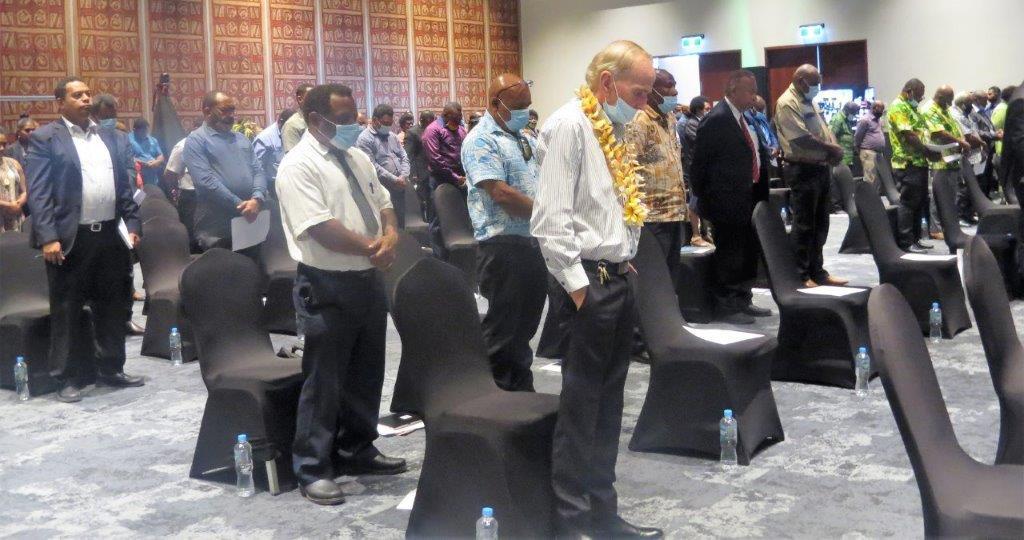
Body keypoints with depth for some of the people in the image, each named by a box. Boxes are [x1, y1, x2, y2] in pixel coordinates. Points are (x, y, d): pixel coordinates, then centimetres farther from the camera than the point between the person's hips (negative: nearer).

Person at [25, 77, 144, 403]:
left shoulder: (108, 136, 14)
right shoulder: (45, 138, -3)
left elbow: (124, 184, 16)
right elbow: (38, 192, -9)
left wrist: (132, 224, 7)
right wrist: (48, 238, -17)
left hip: (110, 235, 5)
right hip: (70, 239, -5)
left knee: (112, 306, 11)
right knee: (67, 311, 3)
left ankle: (111, 369, 24)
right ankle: (70, 377, 13)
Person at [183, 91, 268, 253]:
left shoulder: (241, 138, 17)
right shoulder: (196, 140, -4)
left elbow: (258, 171, 9)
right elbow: (206, 181, -16)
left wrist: (257, 199, -12)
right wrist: (240, 205, -17)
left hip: (249, 223, 6)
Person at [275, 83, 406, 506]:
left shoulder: (357, 158, 12)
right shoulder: (299, 165, -14)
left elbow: (382, 202, 17)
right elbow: (320, 228, -22)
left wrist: (390, 232, -6)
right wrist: (372, 248, -16)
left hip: (368, 279, 8)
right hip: (328, 285, -8)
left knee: (366, 373, 17)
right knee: (324, 379, 0)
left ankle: (357, 451, 32)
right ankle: (313, 468, 12)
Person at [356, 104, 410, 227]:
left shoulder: (392, 136, 15)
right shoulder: (365, 139, -10)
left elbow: (404, 157, 13)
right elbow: (372, 167, -19)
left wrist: (404, 177, -6)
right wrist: (395, 180, -16)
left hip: (399, 189, 7)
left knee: (400, 223, 14)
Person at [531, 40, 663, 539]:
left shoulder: (613, 128, 16)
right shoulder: (569, 126, -12)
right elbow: (550, 218, -19)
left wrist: (625, 268, 15)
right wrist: (578, 286, -19)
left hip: (621, 277, 9)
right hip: (590, 282, -9)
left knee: (608, 401, 14)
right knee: (580, 404, -2)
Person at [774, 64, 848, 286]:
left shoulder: (809, 101, 17)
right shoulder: (787, 103, -13)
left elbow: (823, 130, 19)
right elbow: (801, 138, -22)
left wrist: (834, 150, -1)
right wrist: (831, 148, -13)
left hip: (821, 168, 9)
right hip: (804, 171, -9)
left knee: (820, 224, 13)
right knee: (804, 225, -3)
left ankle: (817, 271, 21)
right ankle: (802, 276, 5)